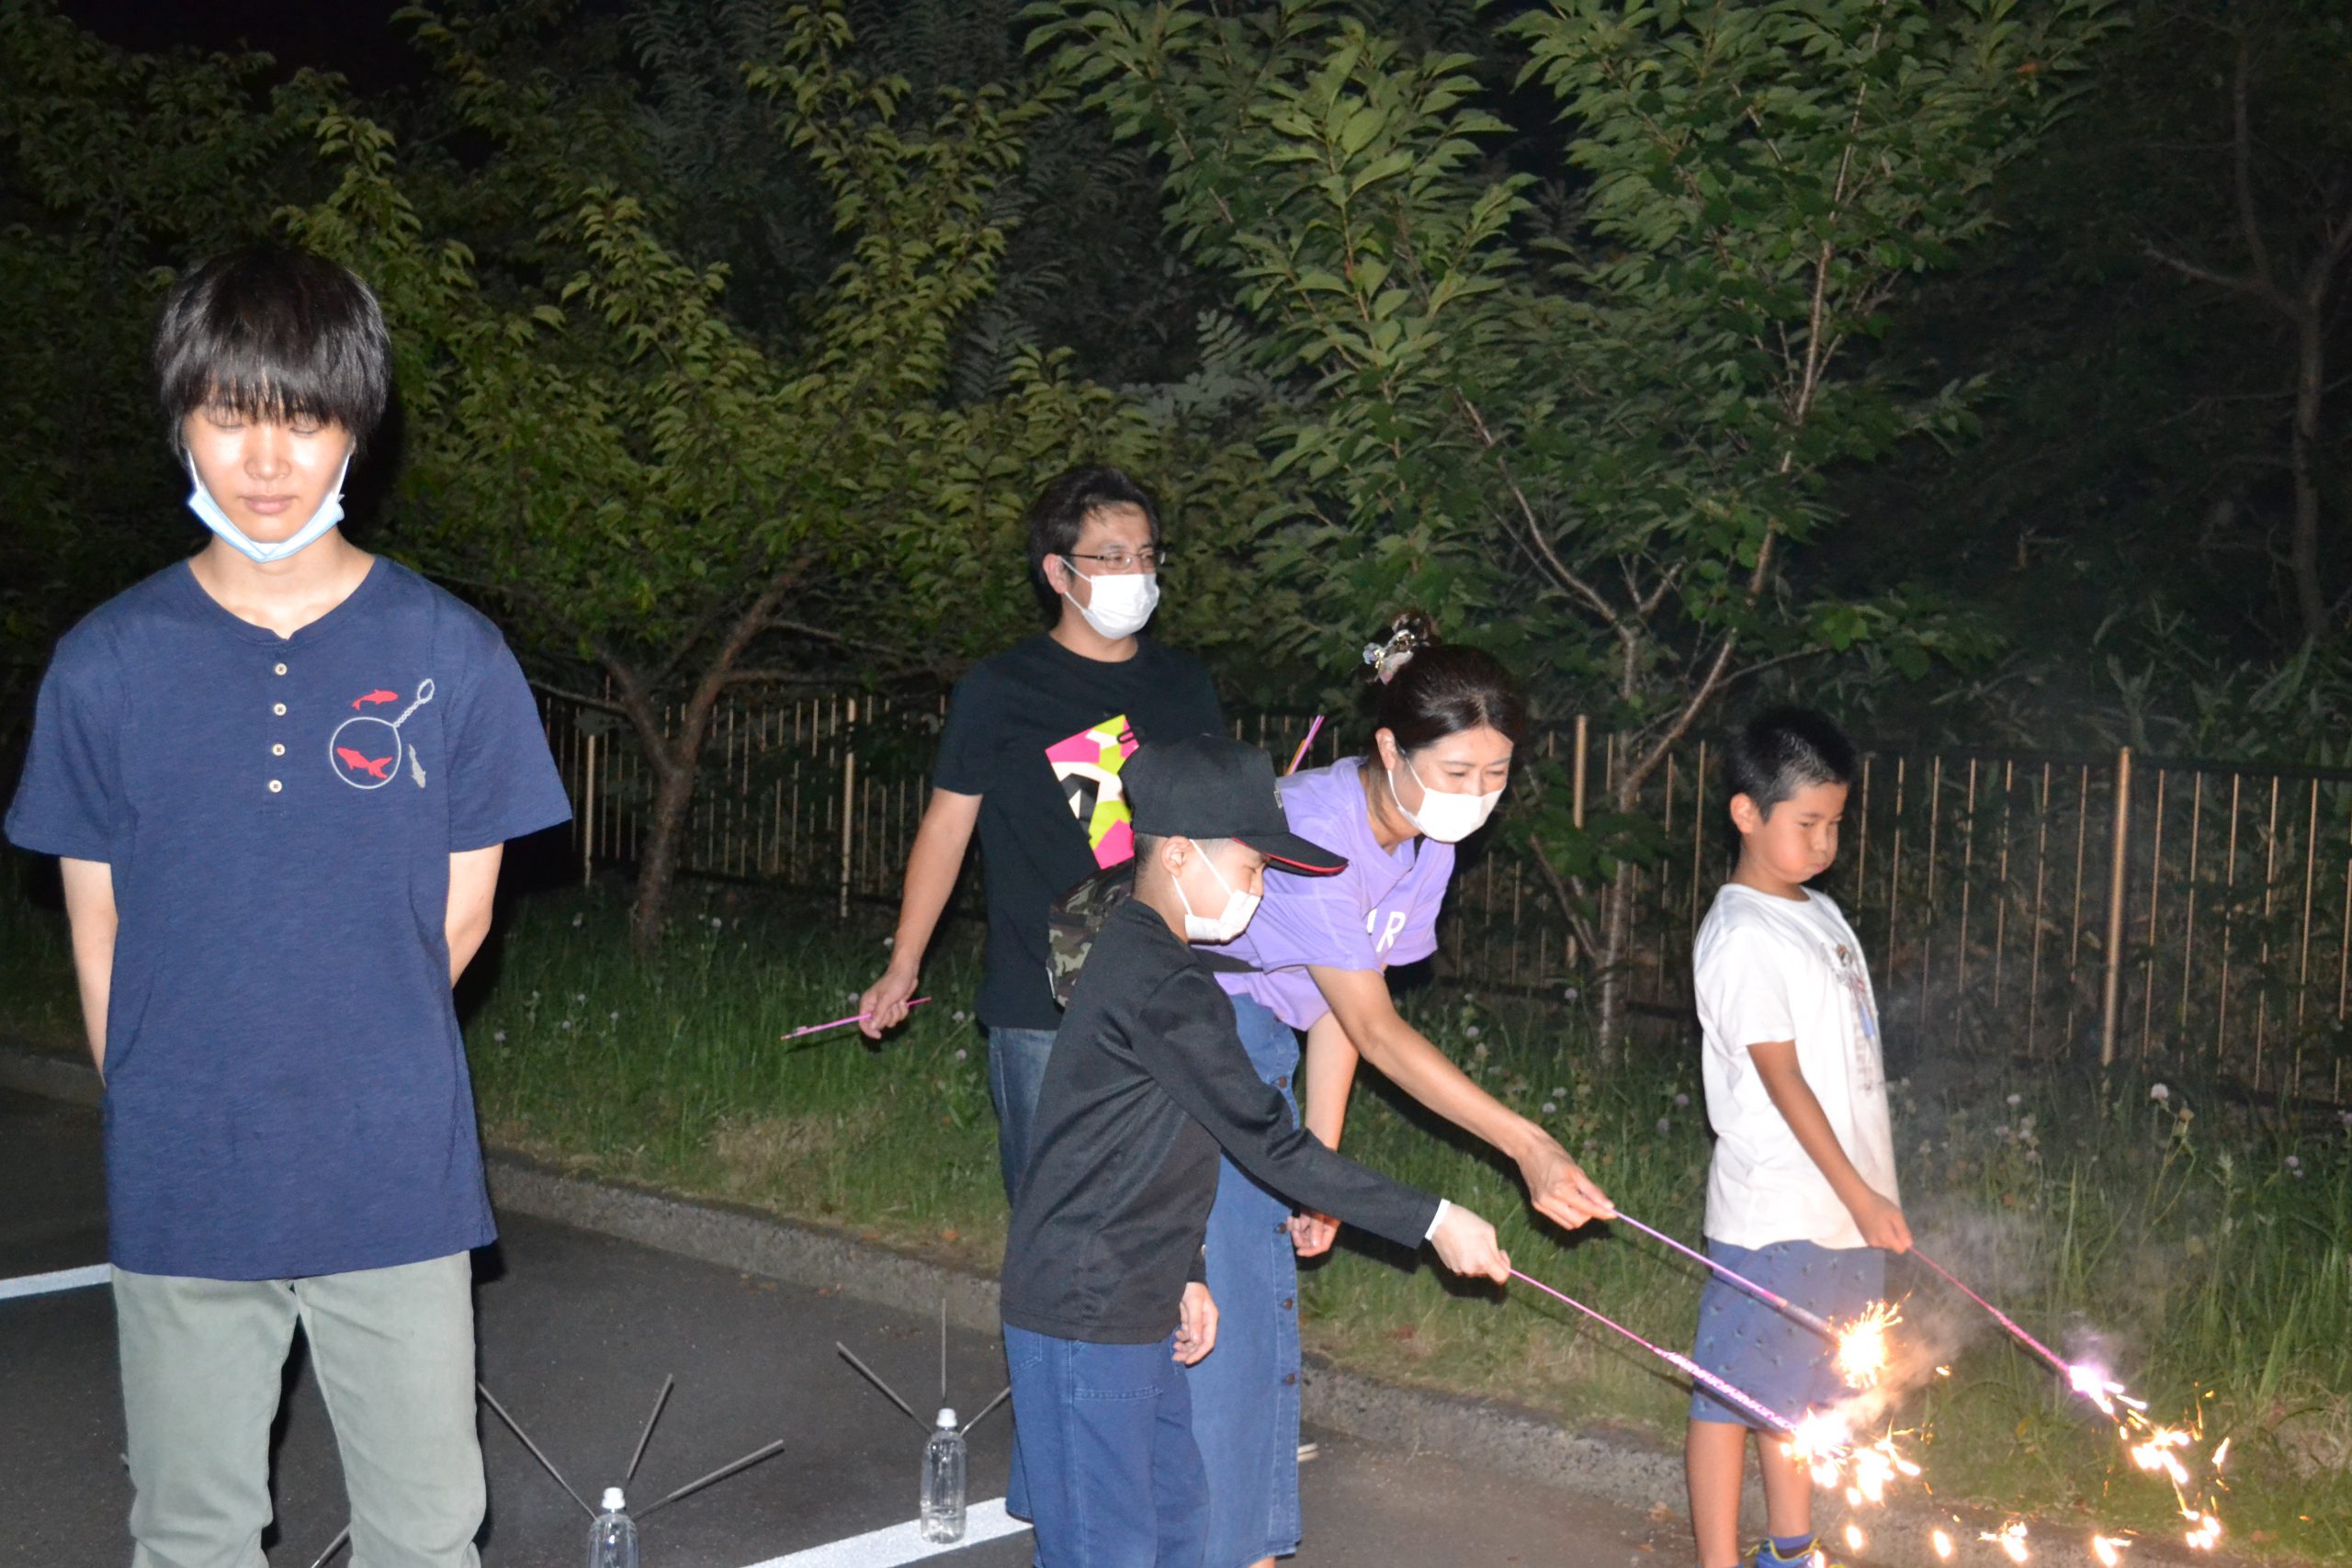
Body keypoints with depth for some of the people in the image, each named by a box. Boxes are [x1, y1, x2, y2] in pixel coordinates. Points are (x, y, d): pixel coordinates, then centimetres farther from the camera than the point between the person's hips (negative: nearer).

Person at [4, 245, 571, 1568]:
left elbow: (458, 917, 3)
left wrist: (348, 1064, 3)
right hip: (180, 1194, 1)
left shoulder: (451, 655, -4)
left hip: (396, 1182, -1)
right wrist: (169, 1113, 4)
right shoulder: (107, 664, -1)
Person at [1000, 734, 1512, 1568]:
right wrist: (1432, 1221, -15)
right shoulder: (1166, 989, -23)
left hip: (1130, 1309, 11)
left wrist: (1182, 1275, 20)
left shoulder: (1132, 953, 11)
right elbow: (1272, 1147, -21)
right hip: (1085, 1320, -11)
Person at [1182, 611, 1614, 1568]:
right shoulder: (1316, 828, -29)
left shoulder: (1426, 843, -2)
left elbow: (1339, 1013, 3)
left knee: (1265, 1302, 10)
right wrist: (1526, 1144, -30)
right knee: (1209, 1310, -8)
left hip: (1258, 1050, 8)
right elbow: (1374, 1029, -27)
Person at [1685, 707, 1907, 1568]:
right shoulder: (1741, 938, -14)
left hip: (1841, 1206, 9)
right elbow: (1782, 1080, -16)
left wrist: (1869, 1194, 15)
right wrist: (1861, 1195, -16)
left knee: (1802, 1390, 18)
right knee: (1735, 1393, 0)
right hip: (1774, 1214, -9)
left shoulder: (1821, 915, 13)